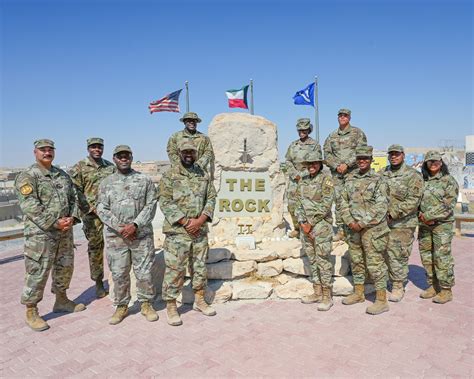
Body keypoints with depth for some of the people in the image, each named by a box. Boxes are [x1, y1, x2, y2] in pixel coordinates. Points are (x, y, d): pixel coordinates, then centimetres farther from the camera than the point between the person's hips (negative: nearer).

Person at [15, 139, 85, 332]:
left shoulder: (63, 175, 12)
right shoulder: (27, 177, -8)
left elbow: (73, 199, 12)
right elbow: (30, 207, -17)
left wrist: (72, 218, -7)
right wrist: (54, 223, -21)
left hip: (65, 232, 7)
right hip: (40, 233, -6)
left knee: (65, 268, 17)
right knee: (37, 273, 0)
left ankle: (61, 300, 36)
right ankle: (31, 312, 16)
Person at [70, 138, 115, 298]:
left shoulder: (110, 166, 11)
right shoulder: (79, 168, 0)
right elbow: (75, 192, -5)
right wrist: (91, 207, -11)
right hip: (92, 215, -3)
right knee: (95, 248, 5)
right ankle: (98, 282, 18)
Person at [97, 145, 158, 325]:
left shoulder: (145, 180, 3)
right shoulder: (106, 183, 8)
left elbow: (151, 205, -3)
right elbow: (102, 209, 2)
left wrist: (135, 225, -13)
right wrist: (119, 227, -11)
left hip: (141, 234, -1)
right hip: (116, 236, 1)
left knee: (144, 272, 4)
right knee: (119, 274, 8)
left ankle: (146, 304, 22)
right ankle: (121, 306, 25)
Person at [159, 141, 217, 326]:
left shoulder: (204, 175, 10)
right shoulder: (170, 175, -3)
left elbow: (211, 199, 5)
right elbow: (165, 202, -10)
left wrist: (200, 220, -9)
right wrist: (185, 222, -16)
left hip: (200, 230, 5)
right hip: (177, 231, -4)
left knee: (200, 266, 14)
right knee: (174, 269, 0)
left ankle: (199, 300, 30)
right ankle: (171, 306, 15)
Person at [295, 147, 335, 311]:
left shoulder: (326, 179, -7)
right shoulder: (303, 180, 12)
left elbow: (325, 205, -13)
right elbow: (299, 204, 9)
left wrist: (311, 223, -12)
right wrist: (302, 223, -3)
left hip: (321, 225, -6)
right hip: (306, 225, 6)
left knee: (323, 260, -3)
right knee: (312, 260, 13)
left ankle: (327, 297, 7)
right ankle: (317, 293, 24)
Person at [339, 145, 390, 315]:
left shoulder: (378, 180, -7)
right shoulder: (350, 179, 10)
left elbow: (381, 206, -13)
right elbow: (343, 202, 9)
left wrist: (362, 223, -16)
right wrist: (350, 222, -5)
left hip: (373, 229, -6)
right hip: (353, 229, 6)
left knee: (375, 263, -3)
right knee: (356, 261, 15)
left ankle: (381, 300, 8)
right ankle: (358, 293, 31)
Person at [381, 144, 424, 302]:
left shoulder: (413, 175, -5)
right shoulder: (382, 174, 11)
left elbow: (413, 201, -14)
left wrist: (393, 213, -19)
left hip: (402, 224, -4)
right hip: (382, 222, 5)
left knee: (398, 256, 0)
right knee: (384, 254, 10)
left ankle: (398, 287, 13)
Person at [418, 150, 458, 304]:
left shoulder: (449, 180, -3)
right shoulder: (422, 181, 11)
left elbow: (448, 204, -11)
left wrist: (429, 216, -15)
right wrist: (420, 214, -4)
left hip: (442, 224, -5)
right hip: (424, 224, 5)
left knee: (442, 256, -5)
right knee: (426, 255, 9)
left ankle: (446, 290, 6)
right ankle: (433, 286, 22)